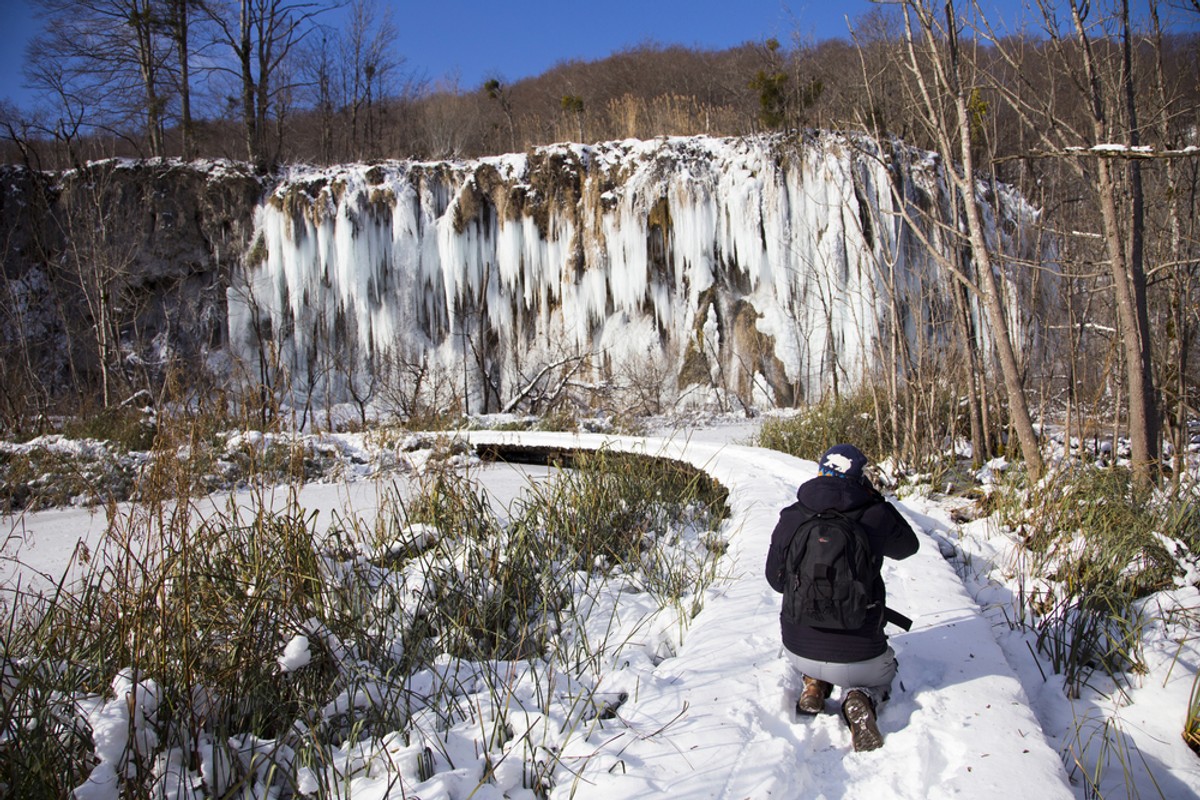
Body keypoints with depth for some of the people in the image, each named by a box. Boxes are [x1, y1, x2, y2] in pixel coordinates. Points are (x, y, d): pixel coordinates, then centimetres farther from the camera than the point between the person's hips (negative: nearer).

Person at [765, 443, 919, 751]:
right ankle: (862, 699, -1)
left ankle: (814, 684, 10)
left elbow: (776, 580, 5)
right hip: (857, 657, -3)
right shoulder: (875, 516, -14)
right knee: (883, 671, 32)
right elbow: (908, 546, 9)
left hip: (799, 651, 3)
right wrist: (875, 499, 10)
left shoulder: (789, 519, -7)